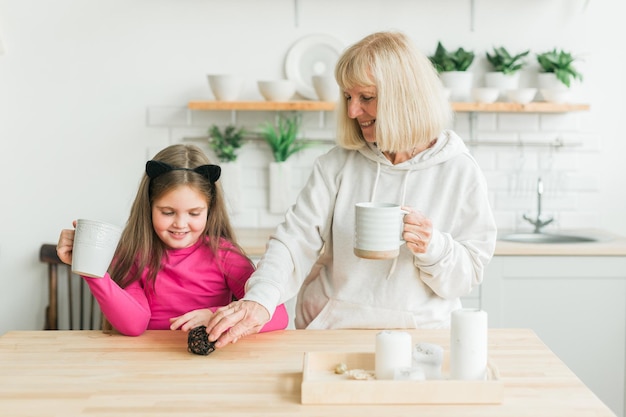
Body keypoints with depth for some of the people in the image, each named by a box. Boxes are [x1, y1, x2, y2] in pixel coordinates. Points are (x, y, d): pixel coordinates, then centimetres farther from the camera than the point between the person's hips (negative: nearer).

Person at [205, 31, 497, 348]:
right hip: (328, 330, 1)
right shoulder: (337, 164, 4)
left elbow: (466, 277, 4)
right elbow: (296, 239, -6)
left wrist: (432, 248, -17)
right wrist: (260, 298, -24)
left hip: (415, 332, -1)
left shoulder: (460, 173, 0)